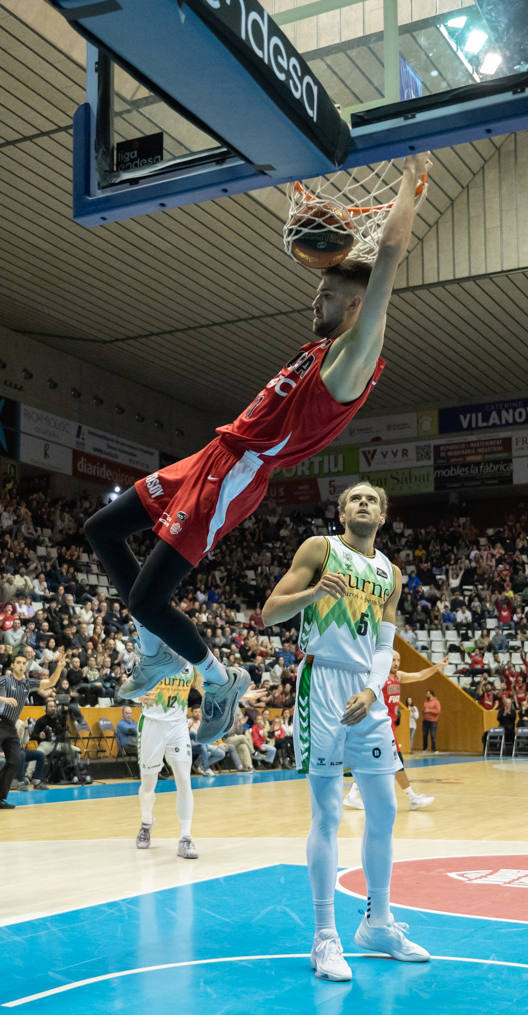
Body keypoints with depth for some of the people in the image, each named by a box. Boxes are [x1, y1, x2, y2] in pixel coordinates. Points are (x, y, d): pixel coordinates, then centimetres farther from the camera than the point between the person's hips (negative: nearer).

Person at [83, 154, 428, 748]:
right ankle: (158, 650, 24)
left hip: (235, 476, -10)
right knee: (101, 530, 16)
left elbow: (391, 252, -19)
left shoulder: (353, 357, -12)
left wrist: (410, 179, -13)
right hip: (214, 456, 10)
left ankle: (219, 680, 13)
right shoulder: (320, 349, 15)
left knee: (147, 598, -12)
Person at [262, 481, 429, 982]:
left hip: (368, 692, 6)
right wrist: (313, 592, -22)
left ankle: (378, 923, 25)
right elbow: (270, 613, -4)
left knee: (384, 811, 9)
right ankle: (325, 938, 3)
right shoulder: (319, 548, 1)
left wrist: (371, 691, -9)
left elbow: (384, 646, 10)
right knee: (327, 813, -5)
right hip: (323, 683, -6)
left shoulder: (390, 574, 15)